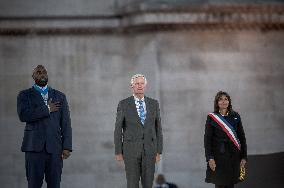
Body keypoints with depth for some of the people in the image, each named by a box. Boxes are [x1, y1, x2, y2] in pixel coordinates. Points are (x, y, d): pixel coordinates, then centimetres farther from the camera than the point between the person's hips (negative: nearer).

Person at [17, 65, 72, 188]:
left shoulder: (59, 96, 15)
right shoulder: (24, 95, 9)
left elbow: (66, 124, 10)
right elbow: (23, 115, -11)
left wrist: (67, 147, 0)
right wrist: (47, 109, -7)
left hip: (54, 148, 2)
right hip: (34, 147, -2)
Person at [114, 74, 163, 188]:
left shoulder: (153, 104, 6)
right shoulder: (123, 104, -2)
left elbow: (158, 128, 7)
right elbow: (118, 130, -1)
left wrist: (159, 151, 3)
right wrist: (118, 152, -5)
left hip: (149, 150, 2)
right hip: (131, 149, -2)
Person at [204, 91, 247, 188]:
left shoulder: (235, 116, 6)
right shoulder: (211, 117, 0)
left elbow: (242, 137, 8)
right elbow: (207, 139, -2)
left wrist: (243, 157, 2)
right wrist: (210, 158, -11)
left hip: (233, 155, 2)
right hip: (219, 155, -2)